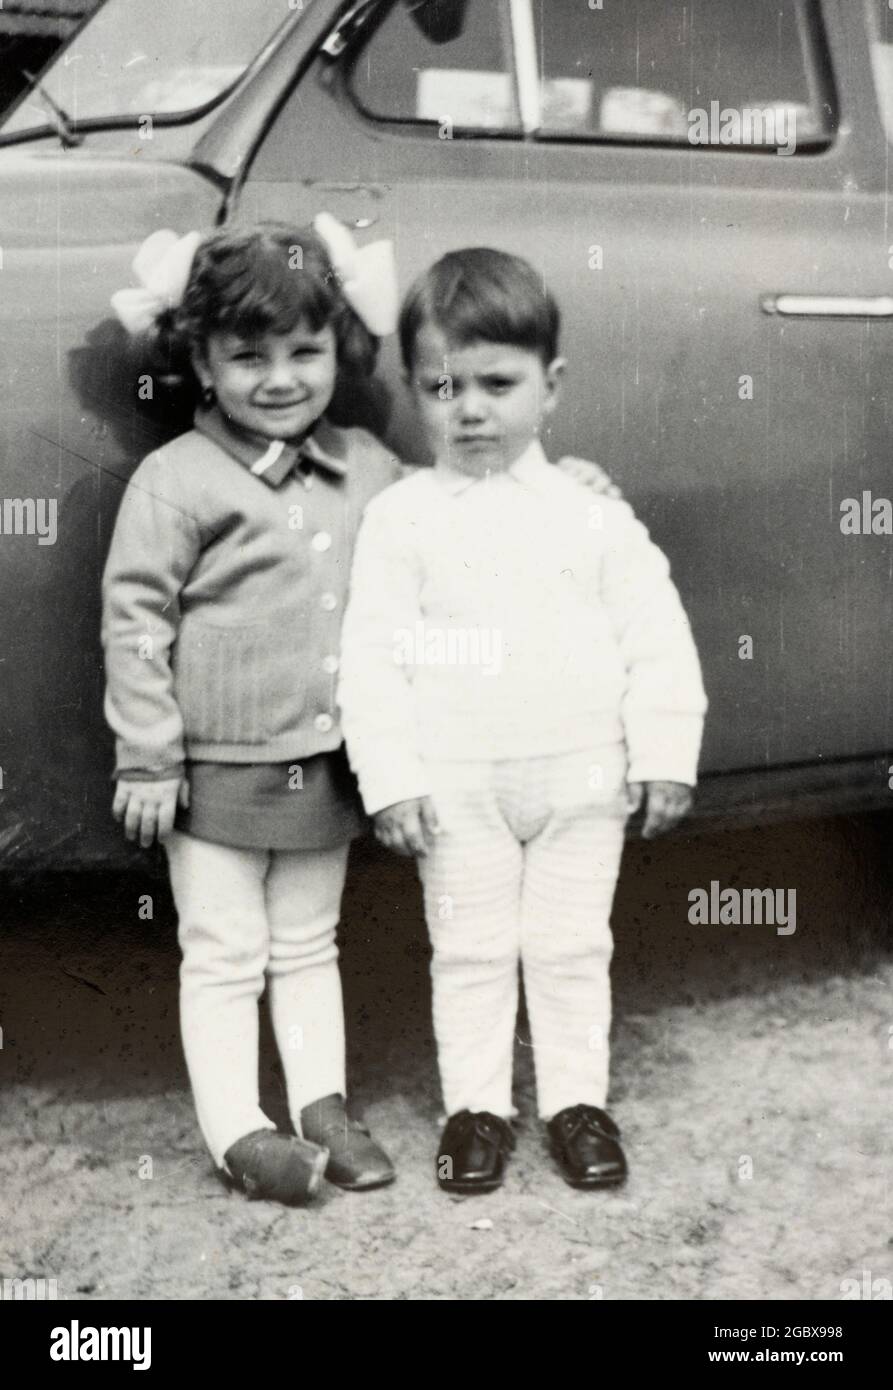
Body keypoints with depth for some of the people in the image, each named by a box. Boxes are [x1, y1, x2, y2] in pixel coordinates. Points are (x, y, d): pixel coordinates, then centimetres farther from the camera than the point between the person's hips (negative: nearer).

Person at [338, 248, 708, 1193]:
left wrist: (664, 756, -6)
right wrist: (389, 779, -12)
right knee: (468, 953, 10)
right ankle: (475, 1105, 25)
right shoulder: (402, 517, -4)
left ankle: (576, 1099, 27)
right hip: (458, 786, 0)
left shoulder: (593, 512, -2)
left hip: (581, 776, 1)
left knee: (572, 947, 12)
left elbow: (656, 636, -1)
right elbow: (373, 653, -6)